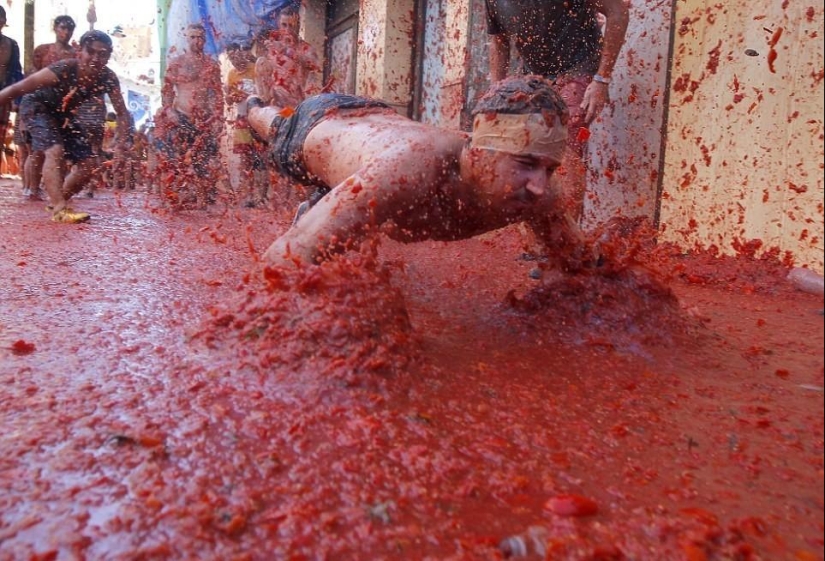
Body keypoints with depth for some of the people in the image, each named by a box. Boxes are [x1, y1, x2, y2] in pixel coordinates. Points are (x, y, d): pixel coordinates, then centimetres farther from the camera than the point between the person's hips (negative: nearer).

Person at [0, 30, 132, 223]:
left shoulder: (109, 79, -22)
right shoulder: (63, 69, -35)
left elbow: (122, 113, -14)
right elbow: (18, 88, -34)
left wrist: (124, 140, -29)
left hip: (65, 115, 6)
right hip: (40, 107, -6)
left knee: (86, 164, 2)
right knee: (55, 151, -30)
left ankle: (56, 202, 22)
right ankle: (60, 210, -32)